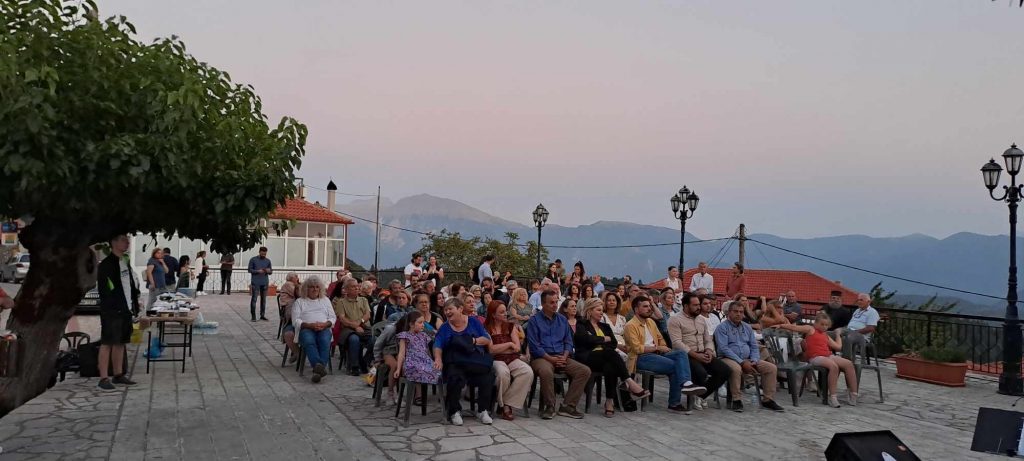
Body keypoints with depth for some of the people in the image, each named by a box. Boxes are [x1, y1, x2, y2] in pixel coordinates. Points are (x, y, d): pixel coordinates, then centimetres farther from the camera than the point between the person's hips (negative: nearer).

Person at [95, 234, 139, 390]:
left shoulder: (125, 263, 16)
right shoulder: (106, 264, -10)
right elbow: (103, 288, -16)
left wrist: (134, 302, 13)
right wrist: (112, 305, -19)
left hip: (125, 309, 8)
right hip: (111, 311, -8)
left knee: (120, 342, 13)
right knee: (107, 343, -6)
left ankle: (118, 375, 20)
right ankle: (103, 378, -4)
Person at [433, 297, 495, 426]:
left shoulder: (473, 322, 13)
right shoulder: (445, 327, 12)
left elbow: (487, 340, 9)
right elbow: (437, 346, -1)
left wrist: (473, 341, -8)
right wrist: (438, 359, -21)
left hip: (477, 361, 1)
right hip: (455, 362, -1)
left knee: (488, 374, -29)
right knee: (455, 377, -35)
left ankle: (483, 410, -8)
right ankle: (455, 411, -12)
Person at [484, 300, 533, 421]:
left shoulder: (511, 326, 17)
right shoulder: (486, 328, 4)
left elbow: (517, 347, 6)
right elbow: (491, 350, -8)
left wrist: (498, 349, -2)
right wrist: (509, 344, -1)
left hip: (513, 359, 4)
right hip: (496, 361, -4)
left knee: (528, 372, -28)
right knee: (503, 373, -39)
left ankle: (508, 404, -19)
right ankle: (503, 405, -15)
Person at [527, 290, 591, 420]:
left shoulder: (562, 320, 18)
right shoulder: (535, 320, 1)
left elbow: (568, 342, 16)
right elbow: (534, 345, -7)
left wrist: (564, 356, -4)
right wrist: (550, 358, -14)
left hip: (561, 357, 5)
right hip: (541, 357, -5)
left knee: (585, 371, -16)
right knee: (546, 371, -40)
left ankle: (567, 406, -11)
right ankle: (549, 406, -17)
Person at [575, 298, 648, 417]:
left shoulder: (605, 326, 28)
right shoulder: (581, 326, 10)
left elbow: (614, 344, 14)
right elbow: (587, 339, -12)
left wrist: (598, 341, -3)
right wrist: (604, 339, 3)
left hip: (605, 358, 5)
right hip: (587, 359, -5)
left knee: (610, 366, -35)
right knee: (610, 352, -35)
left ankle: (610, 401, -37)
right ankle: (629, 382, -40)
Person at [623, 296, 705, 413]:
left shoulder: (650, 321, 20)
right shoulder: (631, 326, -7)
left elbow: (660, 338, 28)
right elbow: (637, 348, -15)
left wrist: (663, 347, 4)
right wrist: (657, 348, -11)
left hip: (656, 354, 8)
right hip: (640, 358, -8)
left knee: (681, 353, -19)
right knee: (673, 365, -26)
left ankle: (686, 383, -36)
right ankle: (674, 403, -27)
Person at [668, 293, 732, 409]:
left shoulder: (701, 319, 20)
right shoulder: (675, 320, -3)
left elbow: (708, 340, 20)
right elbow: (677, 343, -13)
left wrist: (708, 351, -3)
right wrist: (695, 355, -20)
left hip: (703, 355, 7)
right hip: (687, 356, -7)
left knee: (726, 370, -14)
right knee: (702, 373, -34)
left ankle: (702, 395, -2)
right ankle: (695, 395, -3)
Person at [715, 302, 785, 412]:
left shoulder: (747, 327, 17)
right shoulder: (722, 327, -3)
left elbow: (754, 347, 16)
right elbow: (723, 348, -14)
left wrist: (754, 361, -5)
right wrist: (742, 362, -19)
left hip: (747, 359, 6)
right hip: (728, 358, -6)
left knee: (771, 368, -9)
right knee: (736, 369, -39)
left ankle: (768, 400, -2)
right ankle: (737, 400, -24)